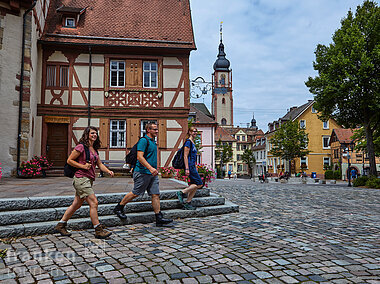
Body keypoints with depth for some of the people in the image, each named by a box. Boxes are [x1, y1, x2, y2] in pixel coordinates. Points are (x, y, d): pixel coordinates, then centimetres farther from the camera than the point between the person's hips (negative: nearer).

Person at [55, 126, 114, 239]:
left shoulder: (94, 149, 16)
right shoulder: (81, 147, -9)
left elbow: (100, 164, 16)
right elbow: (69, 160, -8)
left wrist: (108, 171, -1)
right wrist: (83, 166, -14)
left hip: (88, 179, 9)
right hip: (81, 178, -9)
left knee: (76, 204, 14)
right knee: (94, 203, -10)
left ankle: (60, 226, 28)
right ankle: (99, 230, -3)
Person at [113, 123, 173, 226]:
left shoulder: (153, 142, 18)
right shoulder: (143, 140, -12)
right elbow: (139, 157, -21)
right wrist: (150, 168, -28)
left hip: (152, 174, 9)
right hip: (143, 172, -9)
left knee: (155, 195, 3)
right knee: (135, 193, 2)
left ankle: (159, 219, 5)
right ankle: (118, 208, 22)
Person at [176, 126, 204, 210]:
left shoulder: (192, 143, 19)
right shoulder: (188, 142, -10)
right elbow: (185, 156, -16)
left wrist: (195, 168, 23)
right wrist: (187, 169, -21)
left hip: (192, 166, 9)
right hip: (189, 166, -9)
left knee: (194, 185, 6)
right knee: (199, 184, -10)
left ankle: (187, 204, 9)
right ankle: (181, 193, -5)